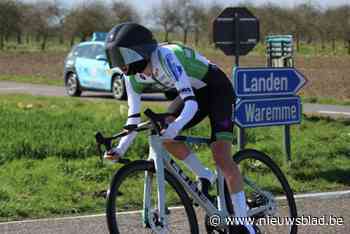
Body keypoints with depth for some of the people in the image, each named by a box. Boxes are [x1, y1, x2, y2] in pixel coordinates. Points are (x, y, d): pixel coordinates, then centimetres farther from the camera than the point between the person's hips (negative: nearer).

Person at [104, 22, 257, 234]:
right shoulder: (133, 75, -11)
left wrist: (174, 128, -59)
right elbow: (134, 117, -8)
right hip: (195, 91, 7)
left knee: (222, 156, -18)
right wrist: (120, 149, -21)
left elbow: (191, 104, -42)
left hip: (218, 89, -7)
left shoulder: (166, 58, -35)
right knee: (161, 131, -17)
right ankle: (205, 177, 3)